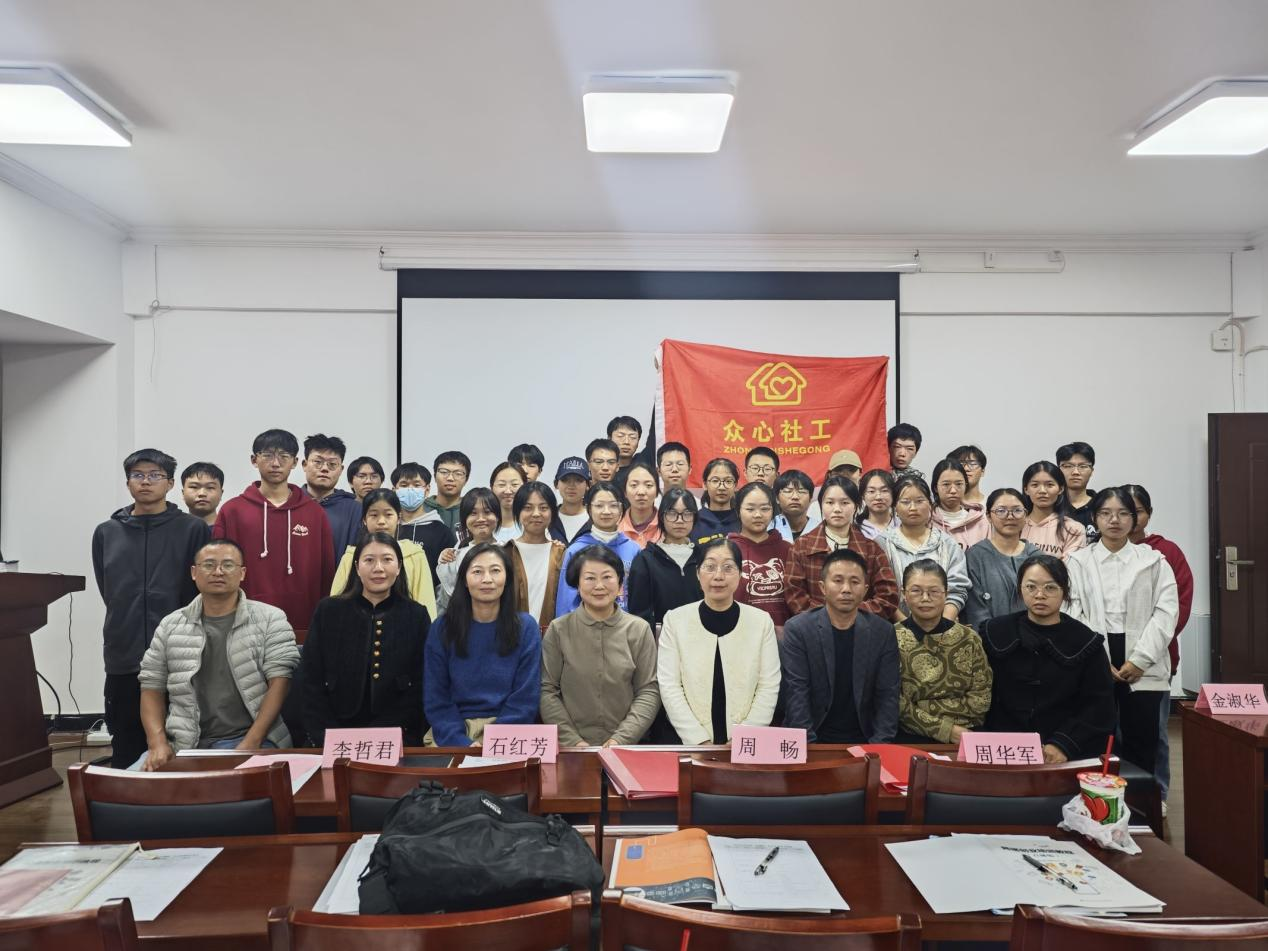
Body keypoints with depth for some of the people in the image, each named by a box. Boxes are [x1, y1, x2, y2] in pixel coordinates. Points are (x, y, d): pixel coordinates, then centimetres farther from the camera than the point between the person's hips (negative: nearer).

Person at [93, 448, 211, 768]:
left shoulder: (193, 529, 1)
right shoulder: (106, 533, 11)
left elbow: (201, 591, -1)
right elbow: (109, 592, 12)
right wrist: (130, 625, 6)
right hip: (124, 659, 3)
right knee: (126, 751, 10)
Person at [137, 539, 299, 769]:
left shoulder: (270, 620, 3)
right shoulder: (170, 626, 15)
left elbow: (280, 681, -4)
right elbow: (152, 688, 15)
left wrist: (250, 744, -13)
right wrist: (158, 743, -1)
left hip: (252, 742, -3)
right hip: (183, 746, 3)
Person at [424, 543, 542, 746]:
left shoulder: (526, 627, 0)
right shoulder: (442, 628, 2)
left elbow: (525, 700, -2)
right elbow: (435, 699, 1)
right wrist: (462, 744, -14)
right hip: (452, 731, 1)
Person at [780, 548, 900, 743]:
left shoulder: (882, 632, 2)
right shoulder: (797, 630, -5)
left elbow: (887, 695, 1)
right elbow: (796, 694, -8)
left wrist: (879, 744, -10)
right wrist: (808, 746, -16)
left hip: (863, 741, 3)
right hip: (814, 741, -2)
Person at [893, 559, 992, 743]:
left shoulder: (968, 638, 6)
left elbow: (981, 700, 1)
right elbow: (895, 704, -5)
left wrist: (920, 707, -6)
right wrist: (946, 729, -11)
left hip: (965, 739, 2)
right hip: (912, 740, -2)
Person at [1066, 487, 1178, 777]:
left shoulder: (1154, 560, 9)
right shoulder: (1079, 561, 8)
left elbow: (1167, 611, -1)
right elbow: (1074, 614, 0)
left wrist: (1140, 660, -10)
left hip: (1143, 667, 0)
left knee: (1141, 743, 4)